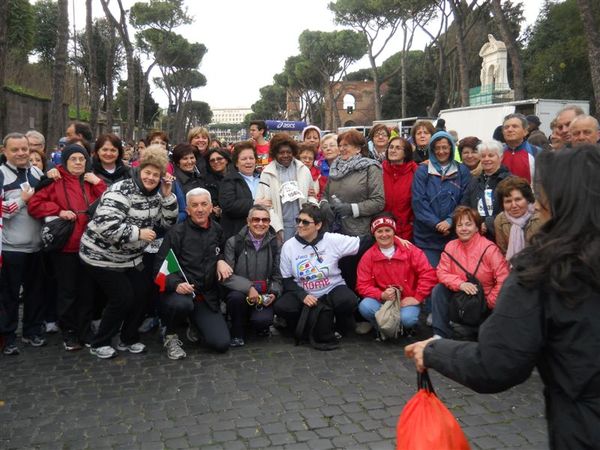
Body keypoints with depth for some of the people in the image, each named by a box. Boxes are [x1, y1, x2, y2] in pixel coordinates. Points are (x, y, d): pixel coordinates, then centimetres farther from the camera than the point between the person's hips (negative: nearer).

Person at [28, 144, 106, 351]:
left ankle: (85, 331, 24)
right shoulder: (55, 181, -3)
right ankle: (68, 333, 20)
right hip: (65, 246, -3)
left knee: (87, 290, 11)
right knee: (67, 291, 6)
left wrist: (98, 183, -9)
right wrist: (58, 211, -16)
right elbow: (34, 205, -7)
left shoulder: (92, 181, 9)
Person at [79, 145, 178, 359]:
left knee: (142, 293, 6)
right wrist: (138, 233, -30)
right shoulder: (122, 191, -24)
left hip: (130, 257, 8)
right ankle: (99, 344, 13)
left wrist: (167, 195, -9)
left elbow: (168, 222, 3)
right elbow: (106, 224, -34)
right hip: (102, 255, -8)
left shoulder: (155, 195, 2)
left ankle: (129, 339, 26)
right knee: (122, 298, -7)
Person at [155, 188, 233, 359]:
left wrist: (220, 260, 3)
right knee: (182, 304, -41)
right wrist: (176, 284, -32)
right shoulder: (177, 232, -8)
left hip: (207, 297, 4)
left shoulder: (217, 230, 9)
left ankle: (196, 323, 22)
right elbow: (160, 267, -12)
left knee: (222, 344, -12)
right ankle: (170, 335, -6)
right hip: (180, 292, -4)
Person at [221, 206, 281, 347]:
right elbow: (226, 276, -11)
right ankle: (238, 334, -7)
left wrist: (273, 293, -10)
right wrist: (248, 287, -24)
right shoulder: (233, 242, -4)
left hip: (264, 297, 1)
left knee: (262, 320, -28)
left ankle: (261, 328, 12)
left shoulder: (274, 244, 5)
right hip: (240, 292, -1)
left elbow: (277, 275, 9)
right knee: (236, 296, -35)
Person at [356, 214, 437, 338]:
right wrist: (382, 295, -19)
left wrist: (417, 298, -11)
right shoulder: (368, 256, -1)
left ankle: (405, 328, 8)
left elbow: (428, 274, -8)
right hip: (382, 301, 1)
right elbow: (363, 285, -3)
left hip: (407, 301, -1)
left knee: (407, 319, -32)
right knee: (364, 306, -29)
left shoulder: (410, 250, -4)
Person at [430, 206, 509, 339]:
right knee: (438, 290, -19)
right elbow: (442, 272, -7)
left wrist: (489, 303, -17)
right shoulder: (450, 246, -3)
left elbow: (503, 280, -22)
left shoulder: (489, 248, -19)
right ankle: (440, 335, -13)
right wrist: (460, 284, -25)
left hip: (483, 300, -4)